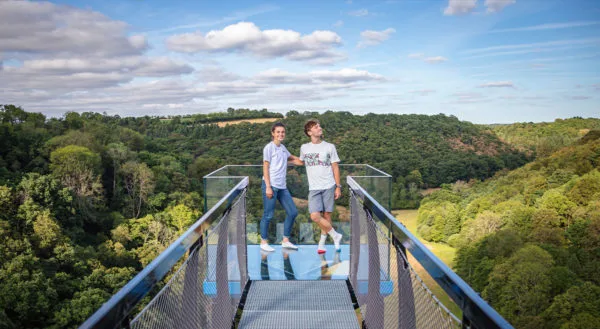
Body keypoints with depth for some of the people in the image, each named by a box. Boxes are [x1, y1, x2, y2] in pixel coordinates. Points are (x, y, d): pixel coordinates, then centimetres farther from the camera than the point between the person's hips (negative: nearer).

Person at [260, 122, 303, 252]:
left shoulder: (283, 148, 14)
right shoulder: (269, 147, -6)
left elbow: (291, 158, 31)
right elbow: (265, 167, -8)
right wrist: (268, 187, -15)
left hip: (282, 187, 8)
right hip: (271, 186, -8)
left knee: (292, 212, 7)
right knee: (268, 215, -2)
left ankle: (285, 240, 18)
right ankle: (264, 242, 13)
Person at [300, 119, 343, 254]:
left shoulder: (329, 147, 4)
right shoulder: (304, 148, 8)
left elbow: (335, 167, 4)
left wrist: (338, 187, 1)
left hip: (329, 187, -1)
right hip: (314, 188, 1)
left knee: (326, 215, 2)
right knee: (315, 216, -13)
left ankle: (322, 243, 18)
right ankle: (335, 236, 6)